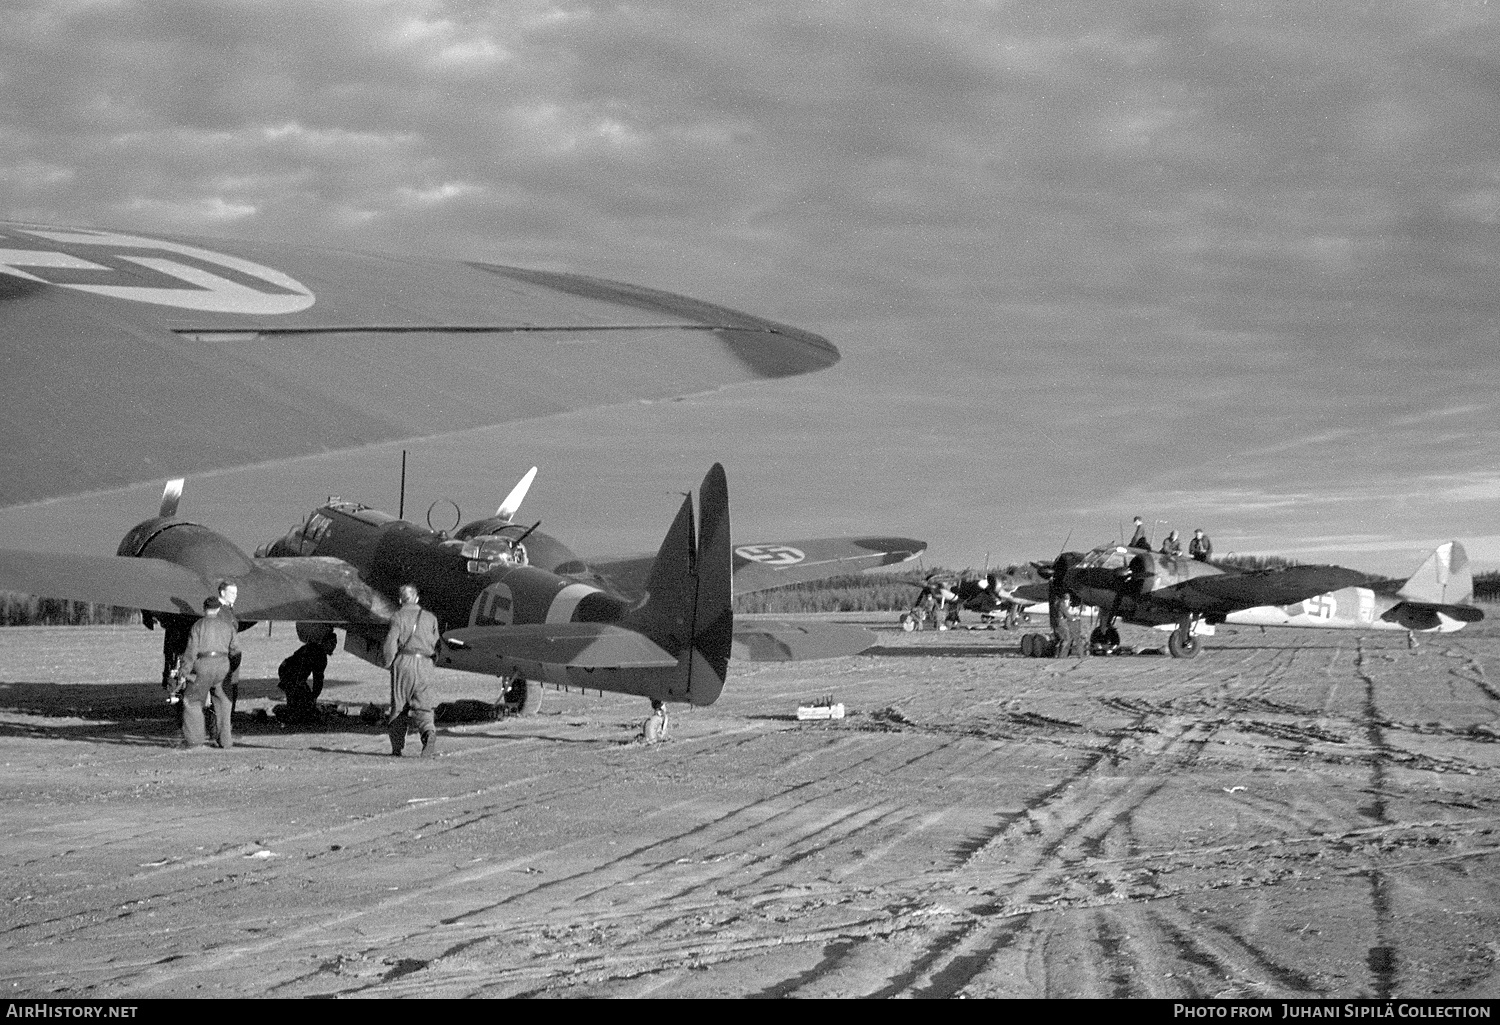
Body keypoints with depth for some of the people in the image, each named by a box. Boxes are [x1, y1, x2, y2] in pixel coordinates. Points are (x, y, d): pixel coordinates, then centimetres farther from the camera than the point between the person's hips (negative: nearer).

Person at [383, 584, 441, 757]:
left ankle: (397, 746, 11)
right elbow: (436, 645, 11)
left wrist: (389, 663, 4)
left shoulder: (398, 617, 2)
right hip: (424, 665, 2)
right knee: (422, 705, -2)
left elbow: (391, 641, -8)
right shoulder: (430, 618, 12)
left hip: (403, 661, -2)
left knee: (399, 705, 8)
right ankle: (429, 733, -30)